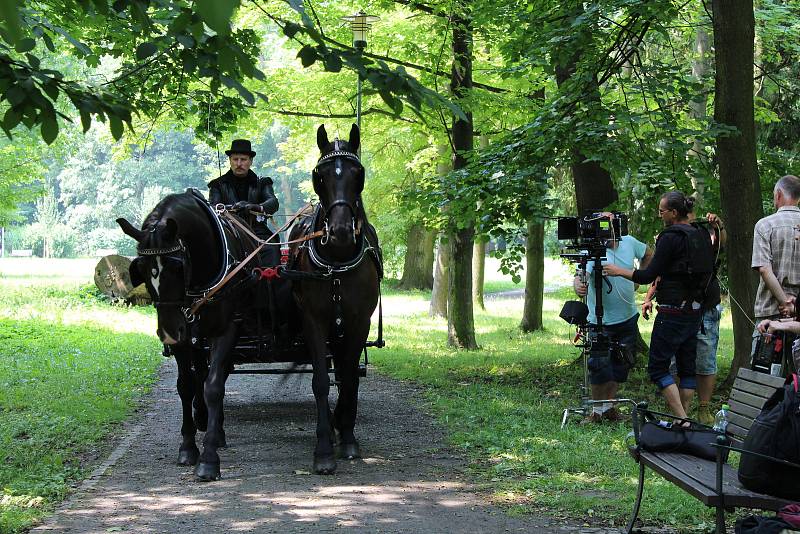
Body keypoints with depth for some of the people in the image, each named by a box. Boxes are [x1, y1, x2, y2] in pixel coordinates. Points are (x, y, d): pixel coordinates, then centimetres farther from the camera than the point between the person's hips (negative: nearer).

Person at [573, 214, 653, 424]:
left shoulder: (629, 243, 0)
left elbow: (648, 255, 21)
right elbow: (581, 275, -28)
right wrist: (578, 284, -50)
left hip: (628, 318, 5)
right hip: (600, 321, -5)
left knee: (620, 366, 11)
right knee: (600, 365, -12)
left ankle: (608, 407, 24)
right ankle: (597, 411, 0)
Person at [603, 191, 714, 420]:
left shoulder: (671, 237, -14)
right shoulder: (701, 236, 10)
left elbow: (649, 275, -15)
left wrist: (618, 271, -2)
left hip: (673, 311, -8)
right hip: (694, 310, 8)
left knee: (658, 366, -3)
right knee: (687, 366, 12)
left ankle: (682, 419, -12)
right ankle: (685, 416, 14)